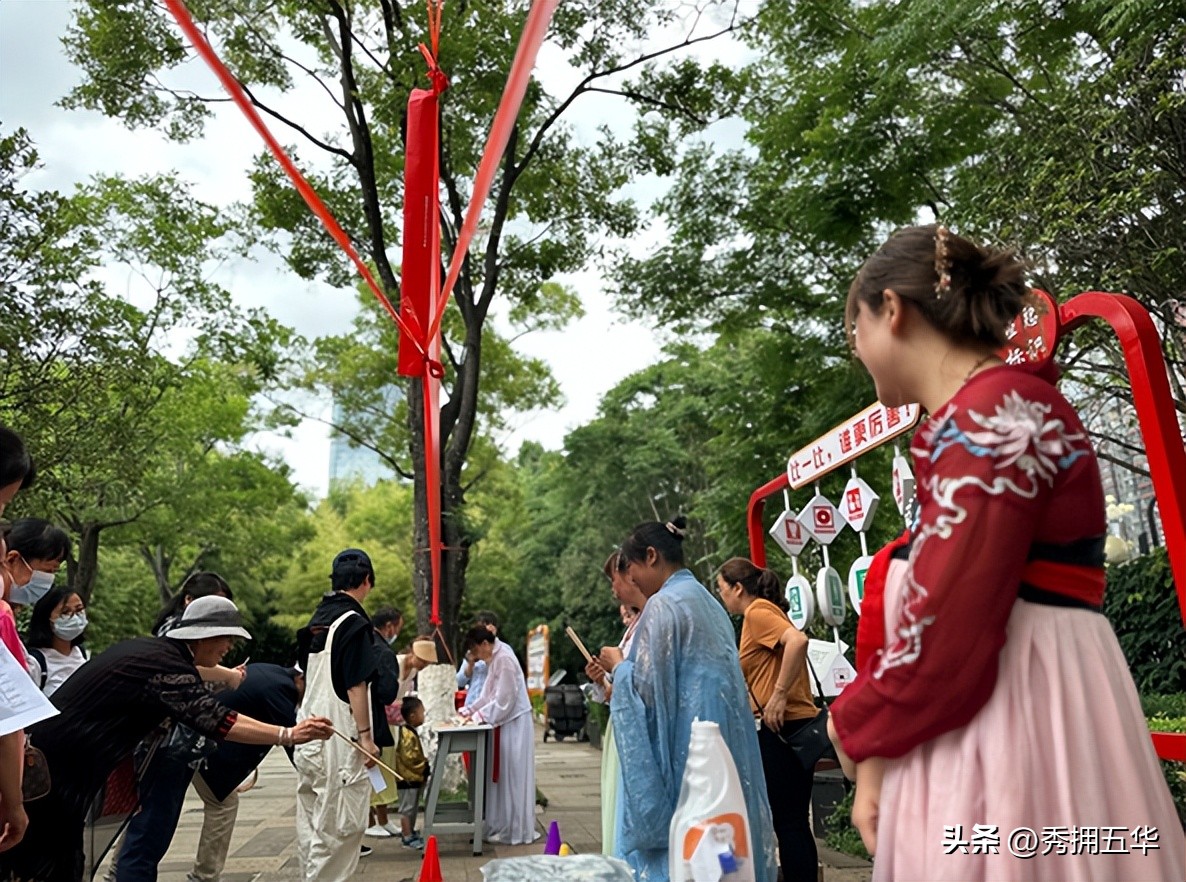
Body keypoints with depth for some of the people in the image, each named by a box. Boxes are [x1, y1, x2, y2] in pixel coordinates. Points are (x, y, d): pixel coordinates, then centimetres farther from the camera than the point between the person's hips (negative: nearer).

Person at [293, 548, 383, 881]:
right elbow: (356, 685, -17)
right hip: (341, 738, -8)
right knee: (341, 825, 0)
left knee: (311, 822, 15)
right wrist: (366, 736, -13)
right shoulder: (354, 622, -14)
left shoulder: (315, 621, 10)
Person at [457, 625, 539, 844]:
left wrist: (480, 716, -14)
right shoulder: (495, 660, 11)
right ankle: (502, 826, 21)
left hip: (515, 724, -9)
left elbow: (503, 700, -20)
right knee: (502, 777, 12)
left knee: (512, 777, 0)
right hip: (506, 723, 9)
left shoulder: (504, 660, -18)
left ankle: (515, 830, 10)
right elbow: (489, 695, 15)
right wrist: (469, 710, 6)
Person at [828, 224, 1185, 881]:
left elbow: (943, 632, -22)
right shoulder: (978, 417, 16)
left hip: (1019, 722, -9)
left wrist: (854, 724, -3)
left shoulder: (997, 414, -16)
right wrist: (876, 754, 8)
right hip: (981, 724, 9)